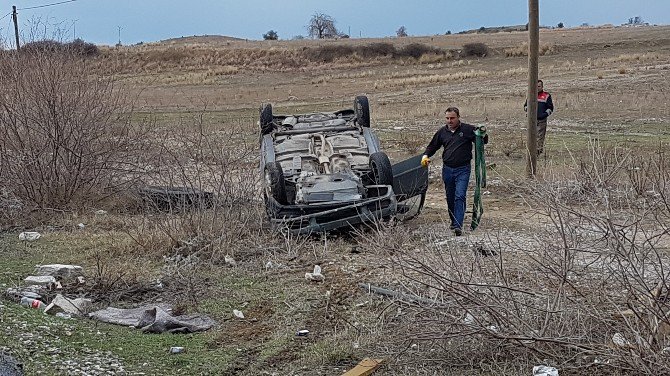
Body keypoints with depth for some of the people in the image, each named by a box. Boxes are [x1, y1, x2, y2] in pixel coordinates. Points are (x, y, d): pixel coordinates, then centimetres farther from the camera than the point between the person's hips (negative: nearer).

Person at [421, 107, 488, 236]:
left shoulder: (468, 129, -4)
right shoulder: (442, 132, 7)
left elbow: (483, 141, 2)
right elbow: (432, 146, 18)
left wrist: (483, 134, -21)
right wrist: (426, 155, 0)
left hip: (462, 170, -4)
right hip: (447, 169, 5)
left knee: (460, 196, -15)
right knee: (450, 198, 13)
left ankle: (458, 226, -18)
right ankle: (453, 221, 30)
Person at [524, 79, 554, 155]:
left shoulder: (547, 96, 5)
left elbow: (550, 108, 5)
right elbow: (525, 105, 20)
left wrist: (545, 114, -10)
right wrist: (528, 110, -2)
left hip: (542, 120, -3)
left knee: (540, 136, -5)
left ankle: (539, 150, -4)